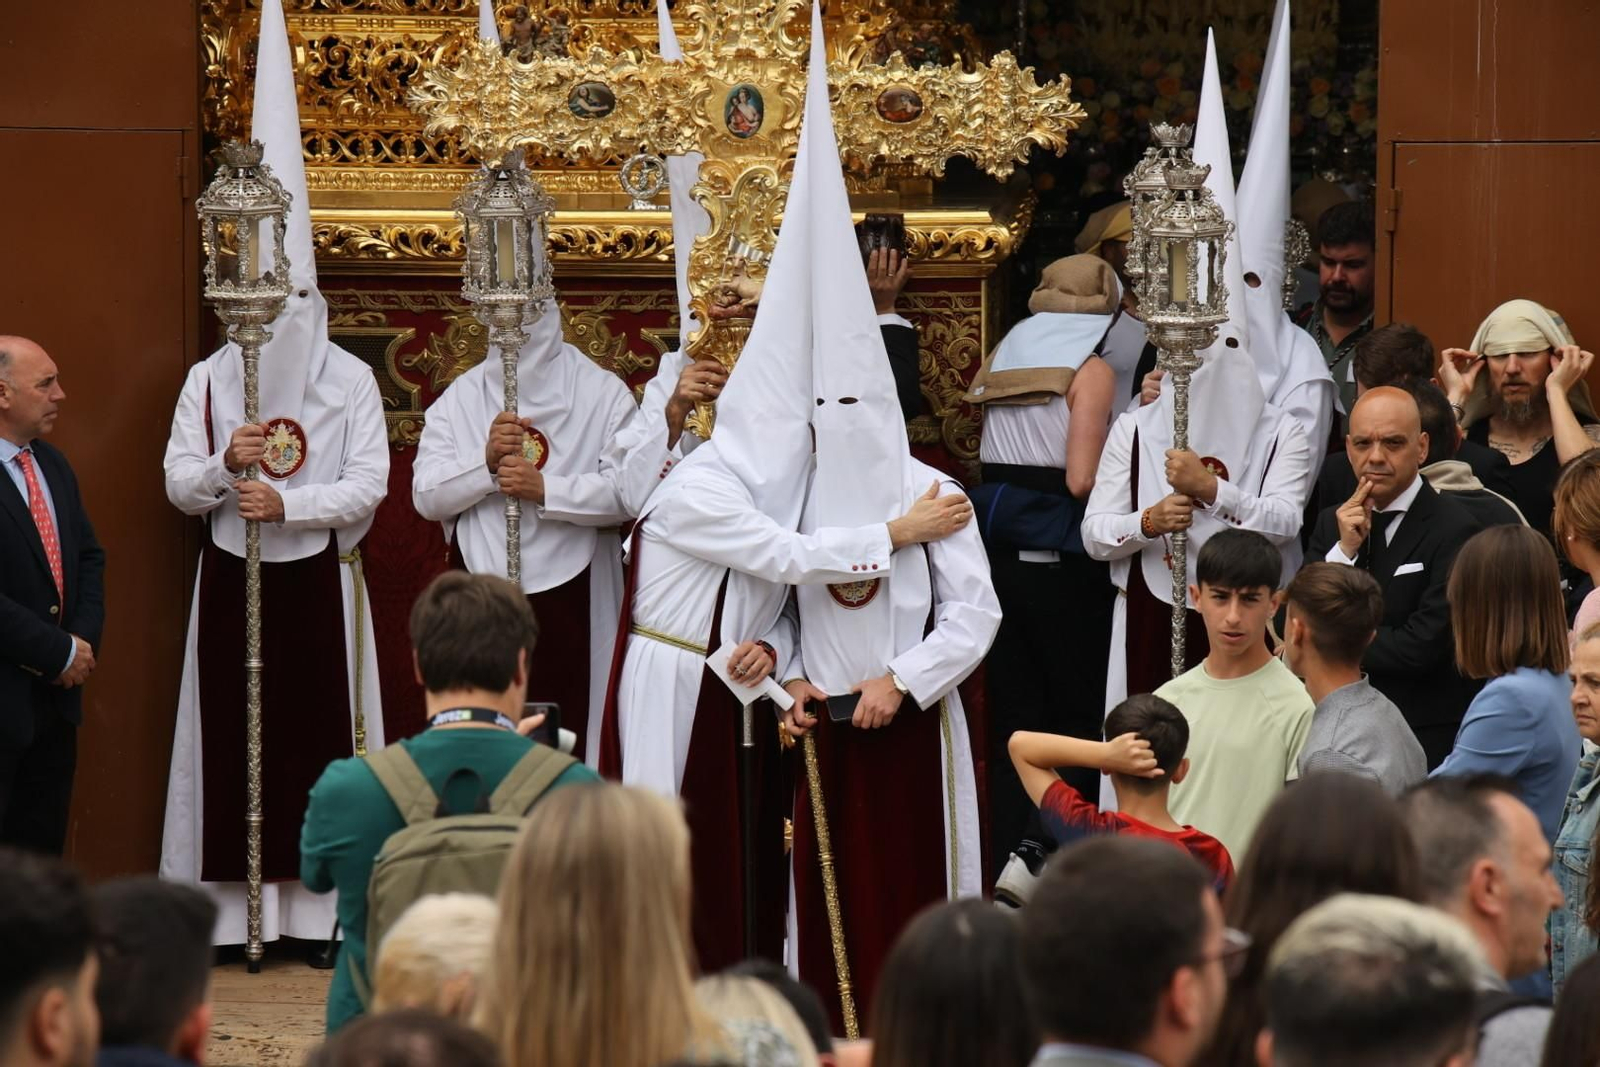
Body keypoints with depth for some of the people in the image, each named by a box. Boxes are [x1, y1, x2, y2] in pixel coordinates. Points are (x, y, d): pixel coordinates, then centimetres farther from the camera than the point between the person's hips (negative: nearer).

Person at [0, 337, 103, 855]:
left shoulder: (53, 465, 12)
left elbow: (89, 557, 17)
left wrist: (85, 639, 0)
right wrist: (60, 652, -15)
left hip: (56, 694, 8)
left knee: (43, 846, 12)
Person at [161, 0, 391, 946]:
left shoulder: (350, 380, 0)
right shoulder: (207, 380, 5)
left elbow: (370, 484, -7)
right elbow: (178, 486, 2)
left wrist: (289, 503, -19)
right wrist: (227, 466, -18)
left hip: (317, 579, -1)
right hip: (233, 579, 1)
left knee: (319, 733, -2)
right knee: (234, 733, -1)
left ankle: (318, 906, 1)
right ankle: (233, 910, 2)